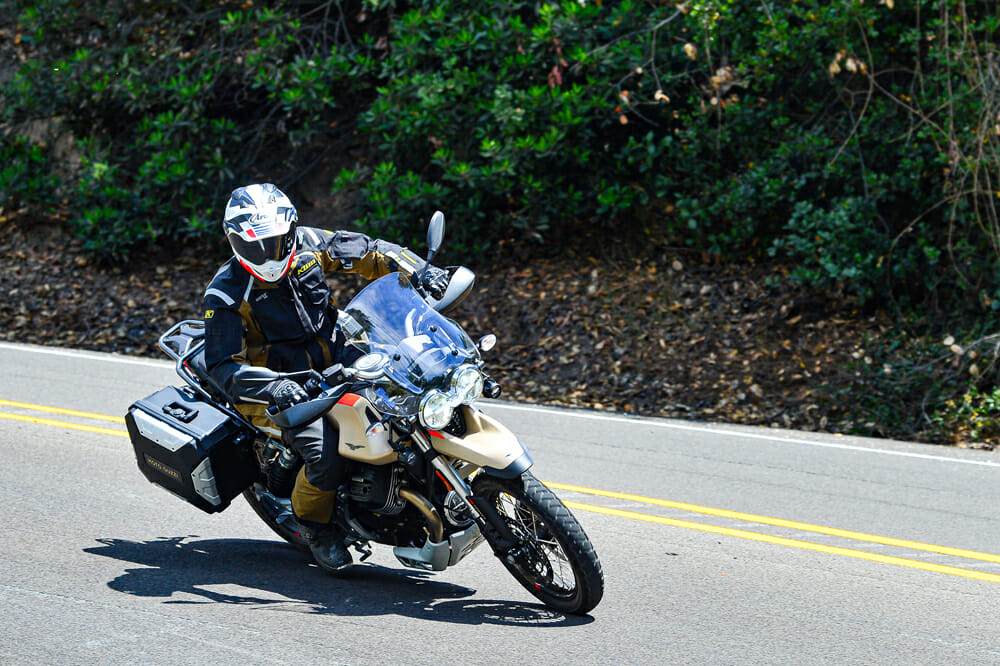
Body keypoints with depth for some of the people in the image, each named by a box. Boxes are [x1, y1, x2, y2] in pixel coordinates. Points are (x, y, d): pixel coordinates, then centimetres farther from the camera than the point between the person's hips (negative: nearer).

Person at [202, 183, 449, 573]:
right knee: (326, 456, -28)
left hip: (337, 361, 6)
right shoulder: (226, 295, -15)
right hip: (285, 390, -5)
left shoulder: (306, 245, -3)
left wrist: (418, 271, -12)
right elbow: (223, 365, -21)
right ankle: (314, 524, 4)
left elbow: (367, 251, 5)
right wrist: (273, 386, -39)